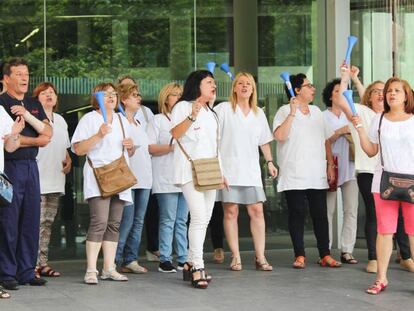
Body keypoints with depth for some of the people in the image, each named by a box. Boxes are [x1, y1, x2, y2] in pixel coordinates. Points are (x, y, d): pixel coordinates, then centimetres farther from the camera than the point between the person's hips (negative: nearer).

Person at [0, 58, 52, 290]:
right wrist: (36, 140, -4)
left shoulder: (34, 104, 17)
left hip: (31, 166, 6)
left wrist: (27, 115, -9)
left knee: (31, 221, 7)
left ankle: (27, 272, 13)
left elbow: (48, 133, 6)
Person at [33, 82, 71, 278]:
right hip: (38, 179, -7)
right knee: (37, 222, -12)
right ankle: (33, 264, -11)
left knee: (48, 223, 8)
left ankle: (43, 263, 12)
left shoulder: (60, 120, 21)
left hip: (55, 180, 8)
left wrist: (68, 161, 13)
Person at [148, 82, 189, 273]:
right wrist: (172, 147, -13)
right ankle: (165, 260, -3)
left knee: (182, 221, 4)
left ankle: (183, 259, 7)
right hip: (166, 179, -5)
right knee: (168, 220, -7)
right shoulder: (158, 120, 5)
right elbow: (150, 148, -4)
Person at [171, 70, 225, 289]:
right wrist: (192, 116, -26)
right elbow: (175, 133, -15)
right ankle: (197, 268, -18)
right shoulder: (183, 107, -2)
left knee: (204, 219, 7)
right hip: (190, 170, -8)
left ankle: (190, 263, 16)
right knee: (199, 217, -17)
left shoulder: (210, 112, 22)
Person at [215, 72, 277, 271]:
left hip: (251, 170, 4)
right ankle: (235, 257, 4)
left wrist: (269, 162, 12)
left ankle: (260, 257, 1)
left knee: (257, 211, -3)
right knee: (231, 212, -2)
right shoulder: (223, 109, 0)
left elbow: (264, 141, 21)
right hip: (228, 170, -4)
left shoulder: (258, 113, 15)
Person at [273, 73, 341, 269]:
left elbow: (326, 140, 19)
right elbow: (280, 136, -19)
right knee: (296, 214, -1)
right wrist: (292, 112, -20)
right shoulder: (285, 111, -2)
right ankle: (300, 256, 4)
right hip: (294, 175, -5)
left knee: (320, 215, 3)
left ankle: (325, 255, 7)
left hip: (317, 175, 5)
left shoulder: (316, 112, 16)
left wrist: (330, 165, 12)